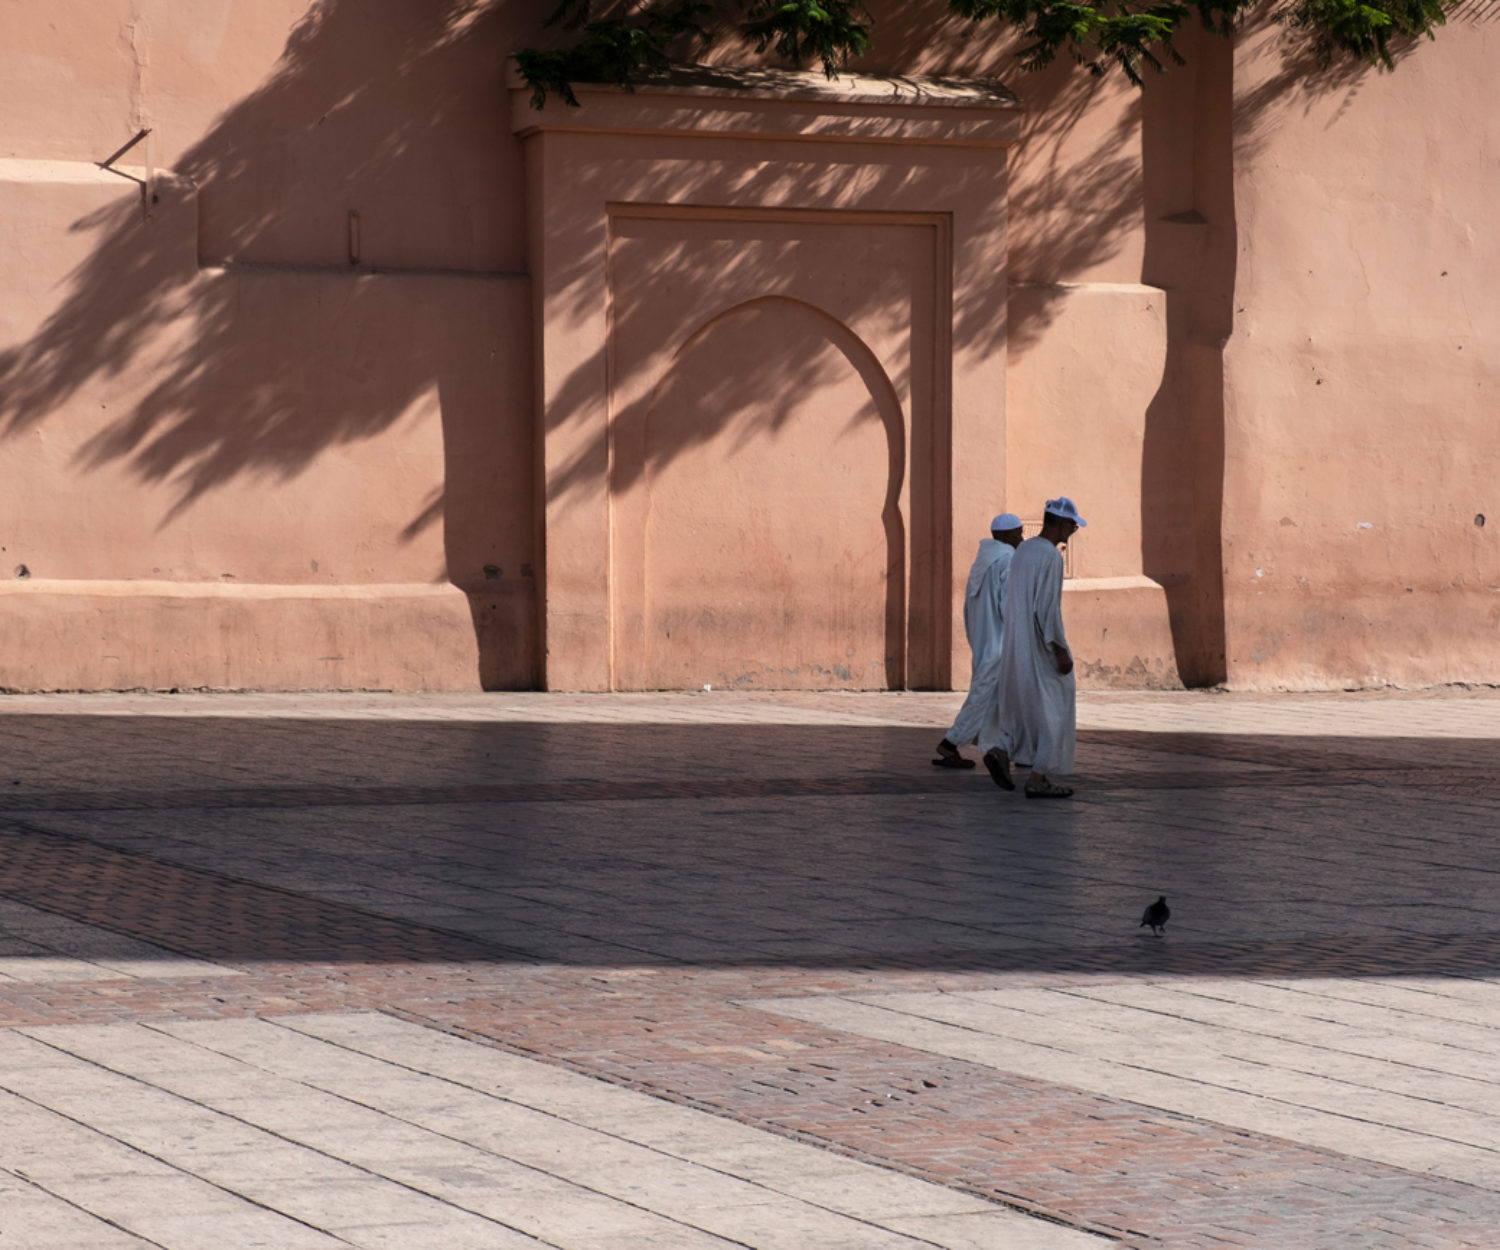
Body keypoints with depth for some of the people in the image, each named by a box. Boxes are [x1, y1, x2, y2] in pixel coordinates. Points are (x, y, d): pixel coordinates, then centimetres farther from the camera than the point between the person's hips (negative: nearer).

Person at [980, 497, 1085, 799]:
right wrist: (1060, 650, -18)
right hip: (1042, 647, -8)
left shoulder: (1023, 550, 10)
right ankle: (1039, 778, 3)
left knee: (1025, 706, 19)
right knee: (1053, 709, 2)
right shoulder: (1051, 556, -17)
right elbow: (1047, 607, -22)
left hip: (1016, 645, 8)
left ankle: (1000, 751, -1)